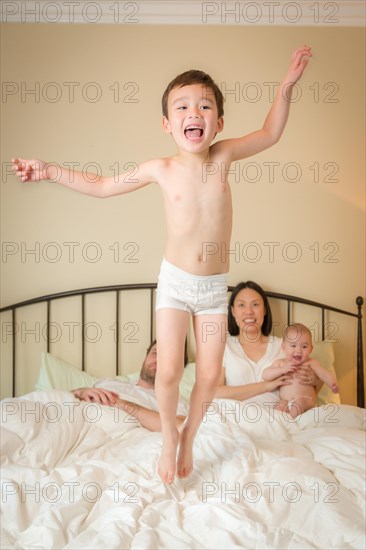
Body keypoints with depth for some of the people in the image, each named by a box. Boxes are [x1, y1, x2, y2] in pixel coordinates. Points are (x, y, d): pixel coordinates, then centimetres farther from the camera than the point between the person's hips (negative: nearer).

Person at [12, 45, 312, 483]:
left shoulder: (222, 155, -5)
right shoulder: (160, 169, -8)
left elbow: (270, 133, 10)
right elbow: (102, 185, 4)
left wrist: (286, 85, 0)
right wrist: (49, 172, 2)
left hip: (215, 286, 2)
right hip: (175, 282, -1)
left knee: (209, 375, 4)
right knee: (169, 371, -5)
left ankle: (189, 435, 32)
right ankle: (168, 435, 25)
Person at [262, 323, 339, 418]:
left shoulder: (311, 363, 6)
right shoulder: (280, 363, 10)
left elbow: (324, 374, -6)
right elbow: (265, 375, 1)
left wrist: (333, 384, -29)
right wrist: (282, 370, -15)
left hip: (305, 400, -2)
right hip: (285, 401, 2)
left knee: (300, 402, -33)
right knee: (278, 408, -28)